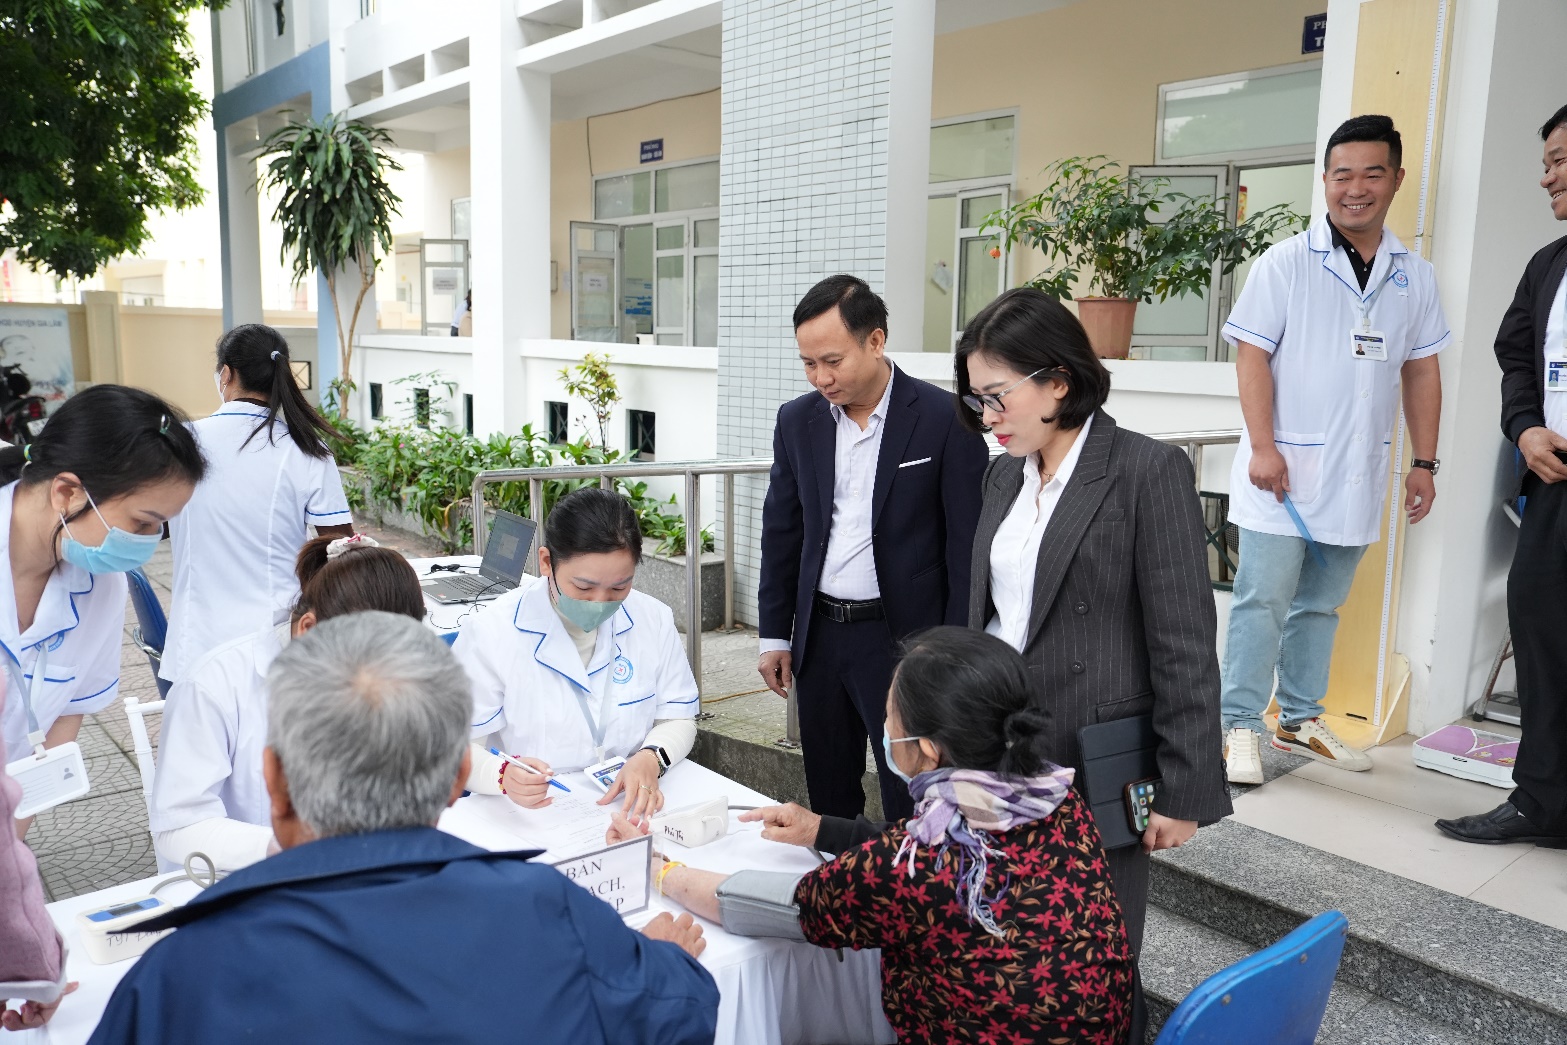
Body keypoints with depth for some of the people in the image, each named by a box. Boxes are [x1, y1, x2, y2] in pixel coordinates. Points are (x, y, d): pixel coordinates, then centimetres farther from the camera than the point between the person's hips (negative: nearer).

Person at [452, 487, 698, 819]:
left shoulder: (654, 619, 1)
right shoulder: (489, 634, -11)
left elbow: (676, 718, 9)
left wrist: (651, 759, -14)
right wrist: (503, 774, -32)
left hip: (629, 808, 2)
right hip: (527, 820, -1)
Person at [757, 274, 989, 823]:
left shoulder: (946, 419, -10)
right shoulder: (797, 419, 4)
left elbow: (967, 544, -8)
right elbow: (781, 530, 11)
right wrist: (774, 634, 11)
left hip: (905, 638, -5)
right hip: (819, 635, 5)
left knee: (910, 807, 3)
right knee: (827, 800, 17)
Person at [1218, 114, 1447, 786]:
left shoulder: (1414, 277, 10)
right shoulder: (1286, 263, -4)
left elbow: (1421, 372, 13)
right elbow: (1252, 355, -8)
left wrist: (1423, 463, 9)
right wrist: (1262, 447, -15)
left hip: (1357, 476, 5)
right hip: (1284, 471, -4)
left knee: (1321, 605, 13)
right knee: (1263, 601, -3)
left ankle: (1300, 719, 25)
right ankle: (1240, 727, 6)